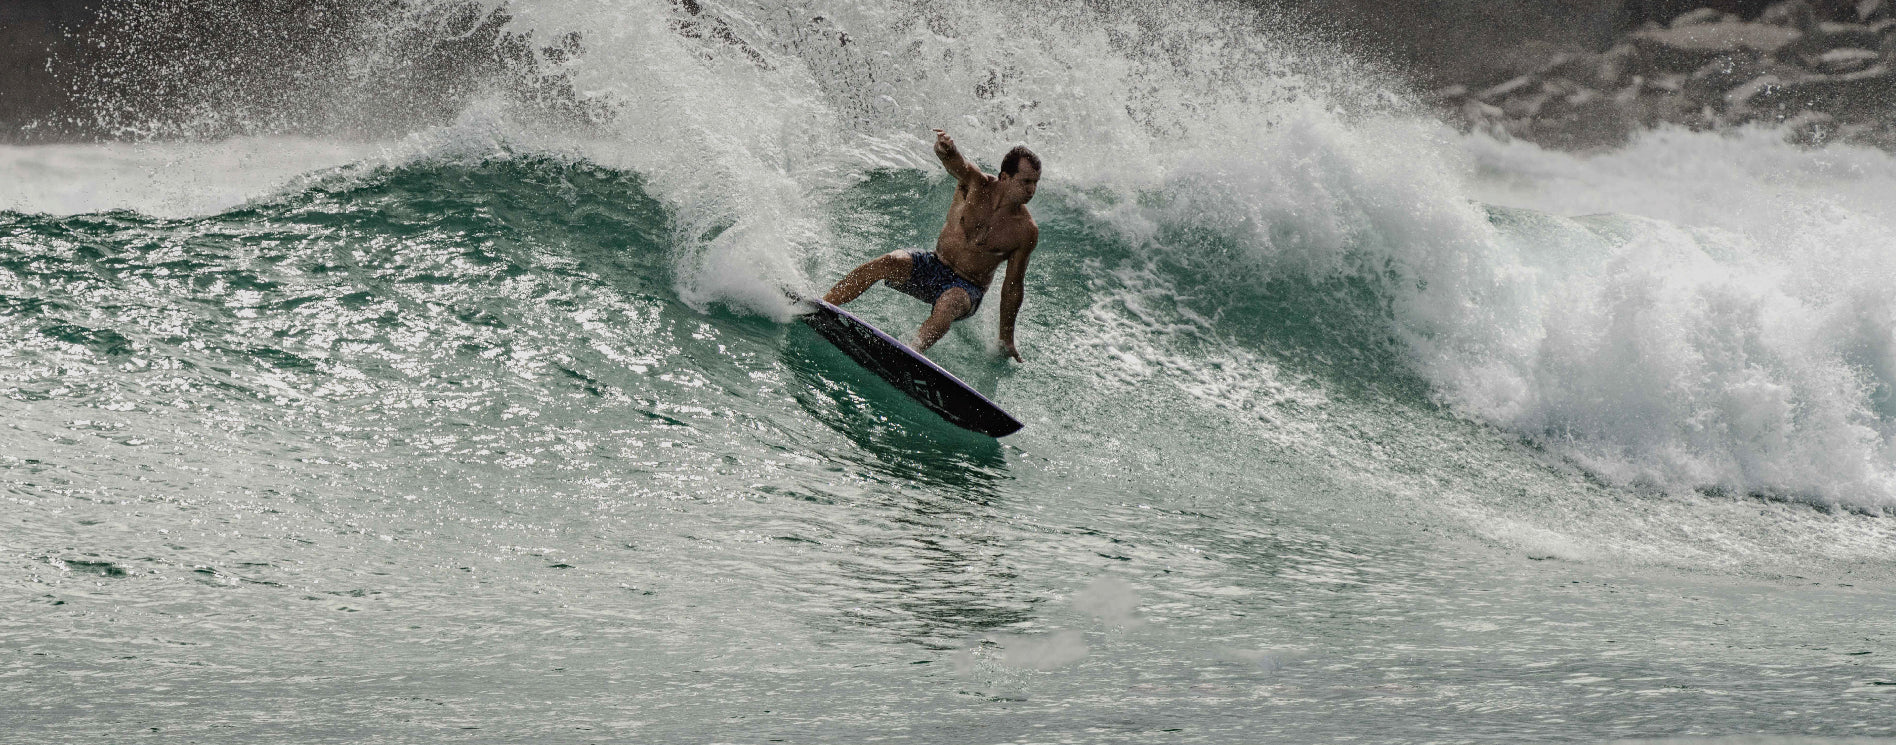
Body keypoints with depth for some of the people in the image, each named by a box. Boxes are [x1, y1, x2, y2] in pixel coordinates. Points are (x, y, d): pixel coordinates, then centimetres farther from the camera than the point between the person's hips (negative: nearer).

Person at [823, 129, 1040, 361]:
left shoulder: (1027, 231, -9)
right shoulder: (977, 185, -10)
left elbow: (1013, 285, 0)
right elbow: (955, 163, -32)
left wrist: (1006, 338, 6)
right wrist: (945, 148, -58)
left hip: (966, 288, -1)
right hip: (933, 266, 1)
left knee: (947, 305, -37)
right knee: (888, 263, -26)